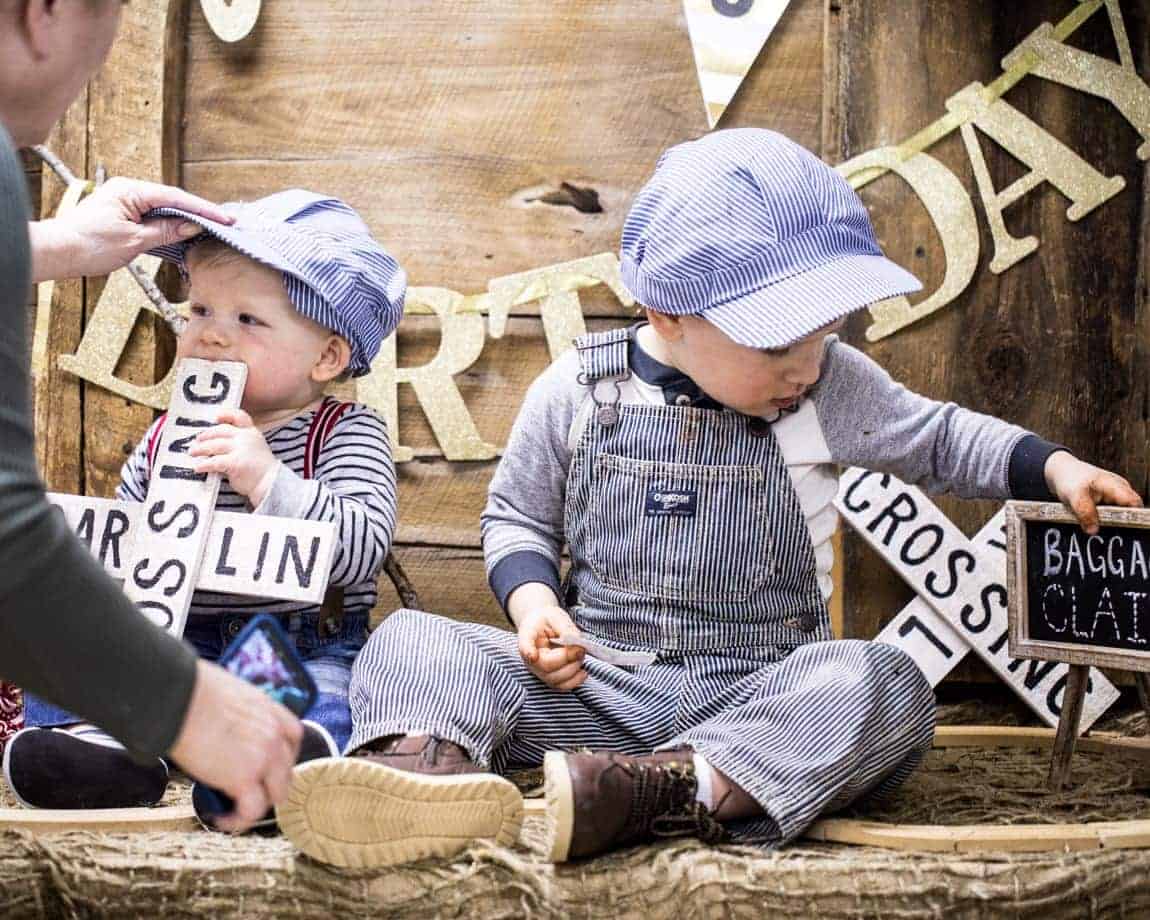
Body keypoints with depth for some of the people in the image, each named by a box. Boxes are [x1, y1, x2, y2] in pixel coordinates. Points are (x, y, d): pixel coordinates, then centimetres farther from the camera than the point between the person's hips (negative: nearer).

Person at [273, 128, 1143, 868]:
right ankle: (430, 758, -57)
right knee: (410, 640, -21)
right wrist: (532, 598, -8)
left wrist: (1053, 467, 5)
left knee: (884, 684, -33)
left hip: (759, 692, 0)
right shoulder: (577, 390, -1)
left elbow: (939, 438, 19)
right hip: (594, 683, 0)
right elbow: (517, 517, 11)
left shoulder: (834, 389, 2)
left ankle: (657, 790, -52)